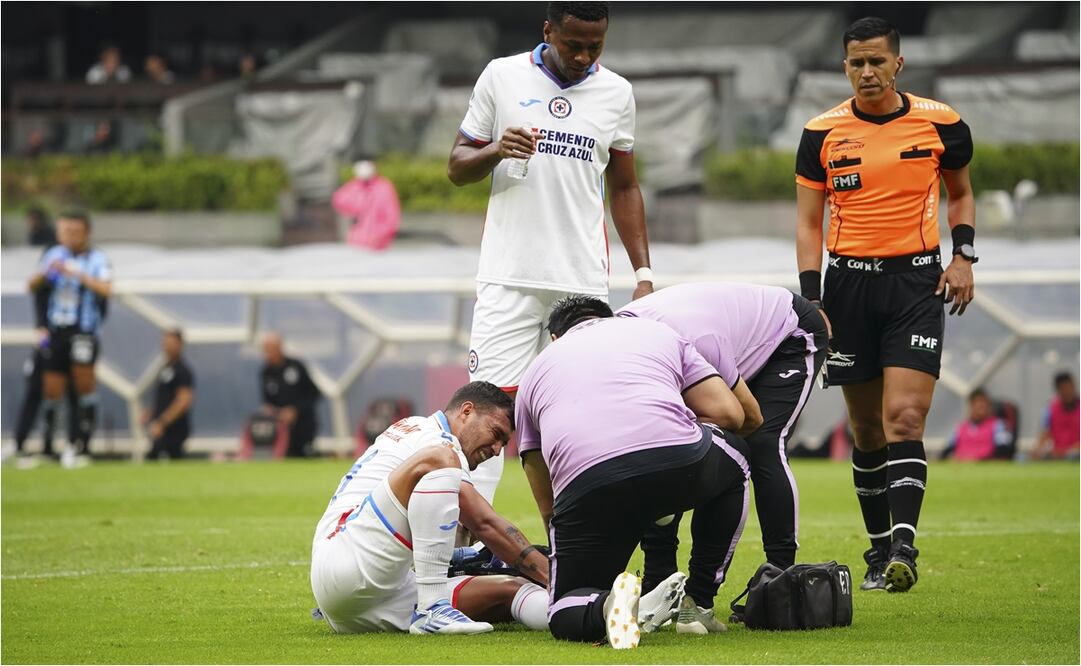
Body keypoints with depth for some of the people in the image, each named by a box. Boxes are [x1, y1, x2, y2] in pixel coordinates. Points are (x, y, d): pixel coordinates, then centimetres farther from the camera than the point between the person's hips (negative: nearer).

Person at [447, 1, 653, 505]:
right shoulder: (502, 77, 4)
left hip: (585, 283, 2)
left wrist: (643, 273, 11)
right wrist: (495, 151, -12)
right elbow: (458, 168, 9)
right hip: (509, 278, -2)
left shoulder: (616, 93, 10)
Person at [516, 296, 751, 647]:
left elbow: (548, 504, 32)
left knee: (566, 611, 19)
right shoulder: (658, 332, 32)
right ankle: (697, 605, 27)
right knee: (733, 454, 37)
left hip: (584, 483, 0)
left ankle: (605, 607, -19)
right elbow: (730, 413, 23)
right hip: (679, 464, 0)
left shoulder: (536, 371, 33)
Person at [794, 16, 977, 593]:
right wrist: (811, 297, -4)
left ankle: (903, 547, -21)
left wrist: (962, 253, 1)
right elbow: (808, 222, 6)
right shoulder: (822, 133, 2)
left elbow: (960, 193, 17)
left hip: (917, 282, -1)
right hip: (850, 283, 2)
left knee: (904, 417, -15)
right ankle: (879, 550, 16)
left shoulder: (940, 124, 1)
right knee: (867, 429, 5)